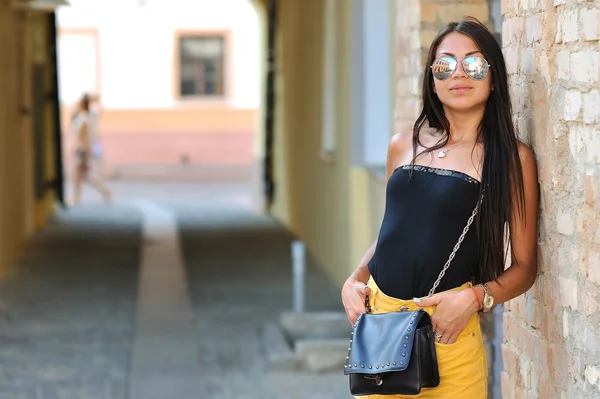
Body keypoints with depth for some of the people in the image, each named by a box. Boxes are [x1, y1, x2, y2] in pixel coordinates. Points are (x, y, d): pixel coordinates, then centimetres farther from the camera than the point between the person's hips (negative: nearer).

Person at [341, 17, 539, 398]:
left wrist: (474, 298, -18)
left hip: (446, 325, -4)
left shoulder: (512, 158, -2)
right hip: (377, 313, 4)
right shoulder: (404, 146, 10)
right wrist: (354, 280, 4)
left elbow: (524, 266, -2)